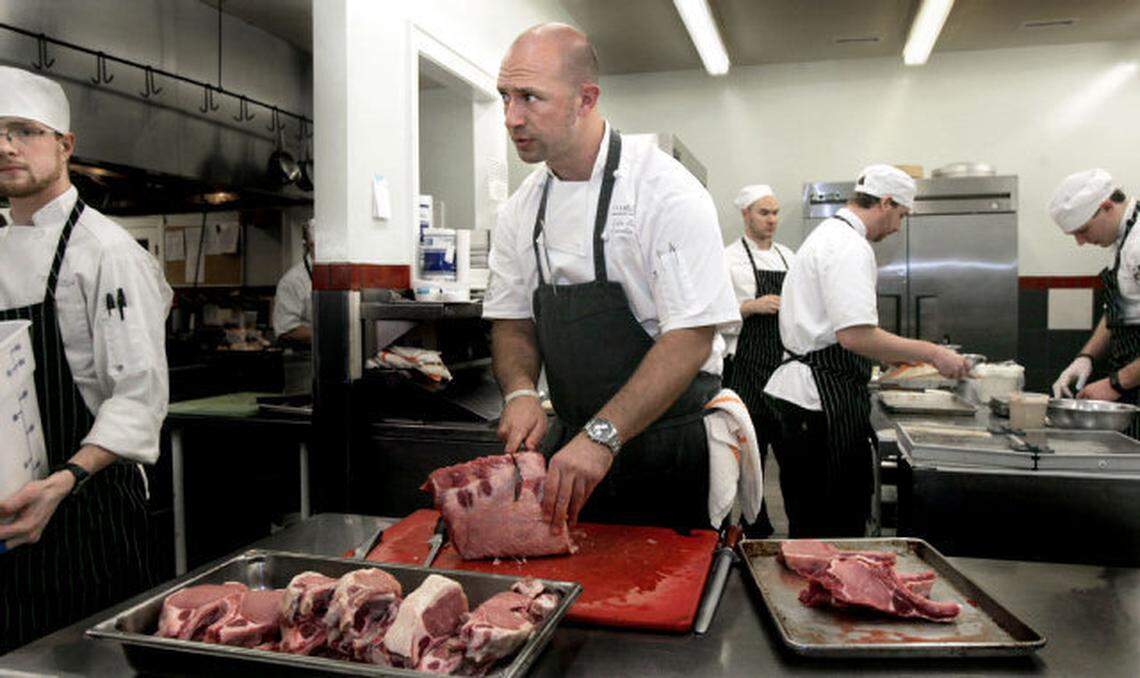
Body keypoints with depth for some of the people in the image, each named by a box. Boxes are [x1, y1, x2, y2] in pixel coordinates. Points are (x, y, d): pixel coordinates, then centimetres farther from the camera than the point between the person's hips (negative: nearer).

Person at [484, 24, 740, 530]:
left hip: (669, 449, -5)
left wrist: (601, 437, -29)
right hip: (572, 445, 5)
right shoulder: (520, 210, 2)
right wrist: (521, 392, -13)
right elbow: (512, 322, 8)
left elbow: (691, 339, -22)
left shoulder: (667, 192, -17)